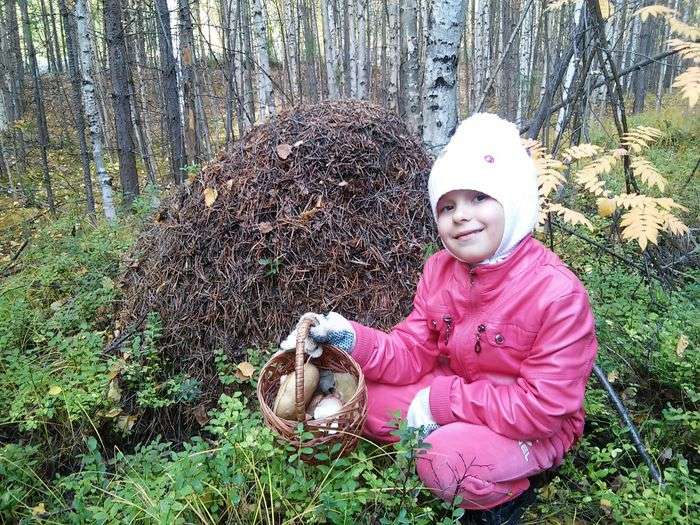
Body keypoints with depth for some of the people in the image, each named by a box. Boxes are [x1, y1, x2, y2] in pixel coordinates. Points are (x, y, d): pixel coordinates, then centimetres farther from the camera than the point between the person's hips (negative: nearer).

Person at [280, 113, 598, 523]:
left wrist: (441, 400, -25)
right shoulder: (440, 270, -8)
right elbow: (413, 354, -6)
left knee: (447, 462, -31)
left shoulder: (558, 294, -27)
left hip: (537, 428, -5)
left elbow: (543, 408, -27)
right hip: (453, 395, 5)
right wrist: (351, 339, -25)